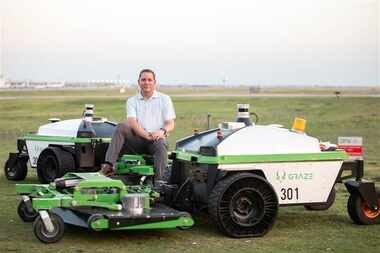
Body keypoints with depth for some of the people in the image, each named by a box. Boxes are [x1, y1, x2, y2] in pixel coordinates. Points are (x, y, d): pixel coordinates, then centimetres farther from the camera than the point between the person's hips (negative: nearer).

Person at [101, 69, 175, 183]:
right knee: (121, 127, -25)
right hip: (137, 139, 1)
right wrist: (146, 135, -22)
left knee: (161, 145, -35)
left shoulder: (164, 99, 12)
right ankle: (109, 164, -37)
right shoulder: (132, 101, 13)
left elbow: (170, 124, 4)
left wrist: (162, 131, -20)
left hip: (156, 139, -1)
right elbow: (132, 122, -4)